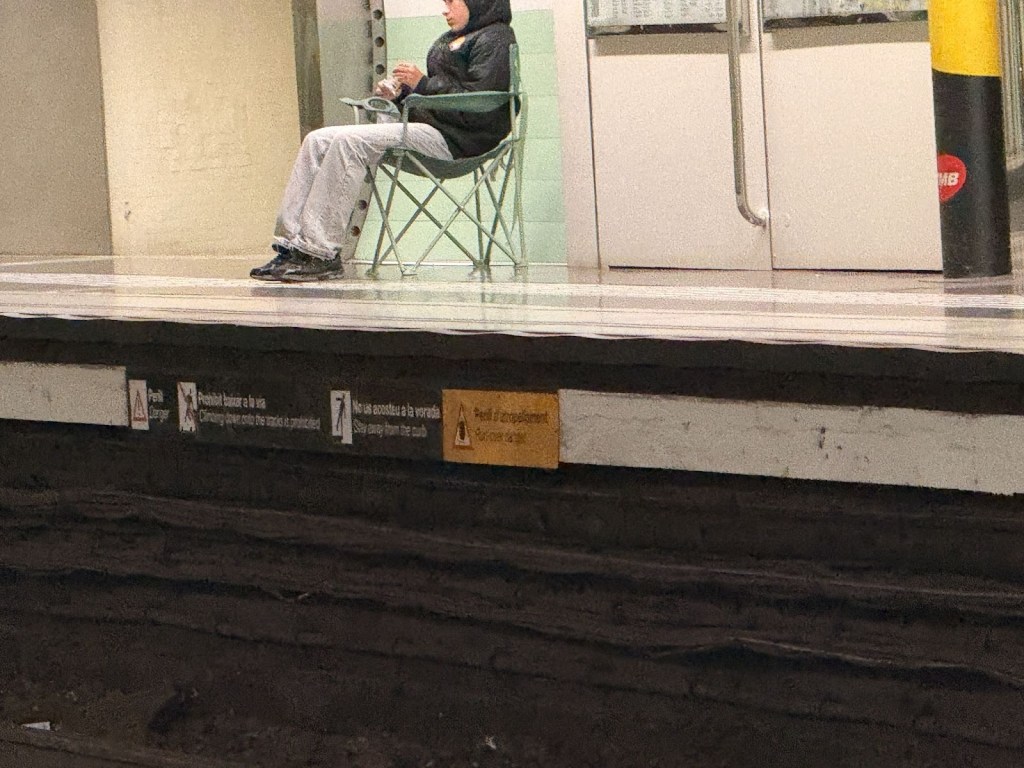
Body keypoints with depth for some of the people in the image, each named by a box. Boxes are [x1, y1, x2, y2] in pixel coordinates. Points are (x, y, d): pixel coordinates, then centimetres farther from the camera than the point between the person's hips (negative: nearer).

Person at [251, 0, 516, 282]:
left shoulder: (494, 39, -2)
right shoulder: (449, 40, 27)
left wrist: (422, 84, -13)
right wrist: (398, 94, 9)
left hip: (455, 138, -10)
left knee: (349, 141, -27)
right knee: (318, 141, -5)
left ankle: (322, 253, -28)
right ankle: (291, 245, -14)